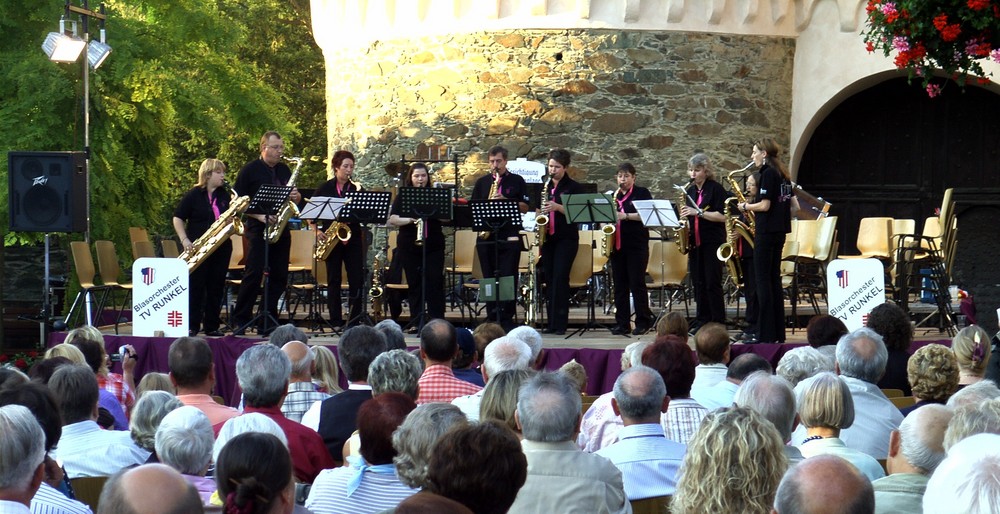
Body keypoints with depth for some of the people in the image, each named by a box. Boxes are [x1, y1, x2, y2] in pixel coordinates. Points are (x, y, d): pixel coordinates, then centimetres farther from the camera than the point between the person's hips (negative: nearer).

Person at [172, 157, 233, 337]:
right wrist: (184, 240, -12)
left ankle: (212, 326, 11)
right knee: (195, 286, -2)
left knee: (216, 288, 5)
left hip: (221, 247, 4)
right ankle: (191, 326, 2)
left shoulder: (225, 195, 11)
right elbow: (178, 218, -1)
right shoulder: (194, 195, -2)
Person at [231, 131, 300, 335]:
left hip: (281, 229, 6)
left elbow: (296, 198, 22)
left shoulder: (284, 170, 16)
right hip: (258, 230, -6)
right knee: (254, 274, -11)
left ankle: (268, 322, 9)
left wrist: (296, 196, -3)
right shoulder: (250, 170, -2)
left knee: (279, 276, 3)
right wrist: (259, 216, -16)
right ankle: (240, 321, -4)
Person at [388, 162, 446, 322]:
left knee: (435, 283, -6)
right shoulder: (403, 197, 6)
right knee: (414, 284, 2)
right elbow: (392, 220, -4)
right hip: (409, 247, 0)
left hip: (433, 247, 0)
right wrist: (411, 220, -20)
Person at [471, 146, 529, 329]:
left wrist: (505, 201, -12)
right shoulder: (482, 182, 14)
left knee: (508, 278, -6)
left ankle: (506, 319, -3)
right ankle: (491, 317, 9)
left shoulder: (517, 181, 8)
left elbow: (525, 207, 2)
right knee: (489, 278, 4)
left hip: (509, 236, -3)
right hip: (486, 236, 3)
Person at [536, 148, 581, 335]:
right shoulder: (544, 186, 13)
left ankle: (560, 323, -11)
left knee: (560, 277, -12)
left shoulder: (573, 187, -1)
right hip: (547, 237, 5)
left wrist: (557, 207, -21)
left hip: (566, 238, -5)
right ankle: (551, 323, 7)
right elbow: (538, 210, 20)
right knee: (549, 279, 3)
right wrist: (540, 215, -2)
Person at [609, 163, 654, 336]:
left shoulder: (642, 193, 1)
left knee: (637, 283, -6)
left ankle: (643, 322, 0)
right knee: (619, 284, 4)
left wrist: (626, 216, -18)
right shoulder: (614, 196, 16)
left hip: (636, 245, -5)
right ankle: (622, 323, 7)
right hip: (617, 244, 5)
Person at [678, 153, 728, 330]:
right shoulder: (690, 191, 13)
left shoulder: (716, 189, -6)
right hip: (695, 241, 6)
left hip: (712, 242, -6)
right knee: (698, 283, 6)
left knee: (712, 283, -7)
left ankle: (718, 322, -4)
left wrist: (698, 212, -19)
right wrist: (686, 224, 1)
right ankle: (701, 321, 11)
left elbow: (723, 216, -14)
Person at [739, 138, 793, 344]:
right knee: (774, 279, 12)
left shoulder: (768, 174, -13)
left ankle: (766, 334, -8)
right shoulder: (782, 175, 13)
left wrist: (746, 206, -3)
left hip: (766, 232, -9)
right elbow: (791, 205, 19)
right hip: (779, 231, 9)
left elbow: (765, 205, -19)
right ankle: (778, 332, 14)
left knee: (763, 279, -6)